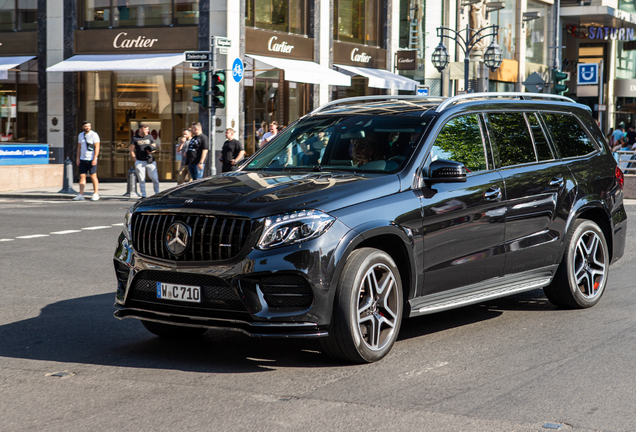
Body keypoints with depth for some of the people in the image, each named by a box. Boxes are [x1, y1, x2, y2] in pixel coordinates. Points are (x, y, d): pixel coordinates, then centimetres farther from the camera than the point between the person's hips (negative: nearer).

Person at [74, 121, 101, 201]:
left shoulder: (94, 135, -7)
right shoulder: (81, 135, 11)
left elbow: (97, 147, -11)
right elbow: (79, 147, 17)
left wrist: (94, 159, -17)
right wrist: (78, 158, 8)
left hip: (91, 160, -5)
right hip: (82, 159, 5)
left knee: (93, 176, -3)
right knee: (82, 176, 0)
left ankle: (96, 194, 6)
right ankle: (81, 195, 0)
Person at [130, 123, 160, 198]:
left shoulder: (150, 137, 11)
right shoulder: (135, 138, 2)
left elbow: (154, 147, 16)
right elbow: (132, 150, 4)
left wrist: (152, 150, -8)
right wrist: (135, 161, -6)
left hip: (150, 161, 2)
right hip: (140, 161, -2)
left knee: (155, 178, -1)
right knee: (142, 180, 1)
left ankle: (157, 194, 11)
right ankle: (143, 196, 8)